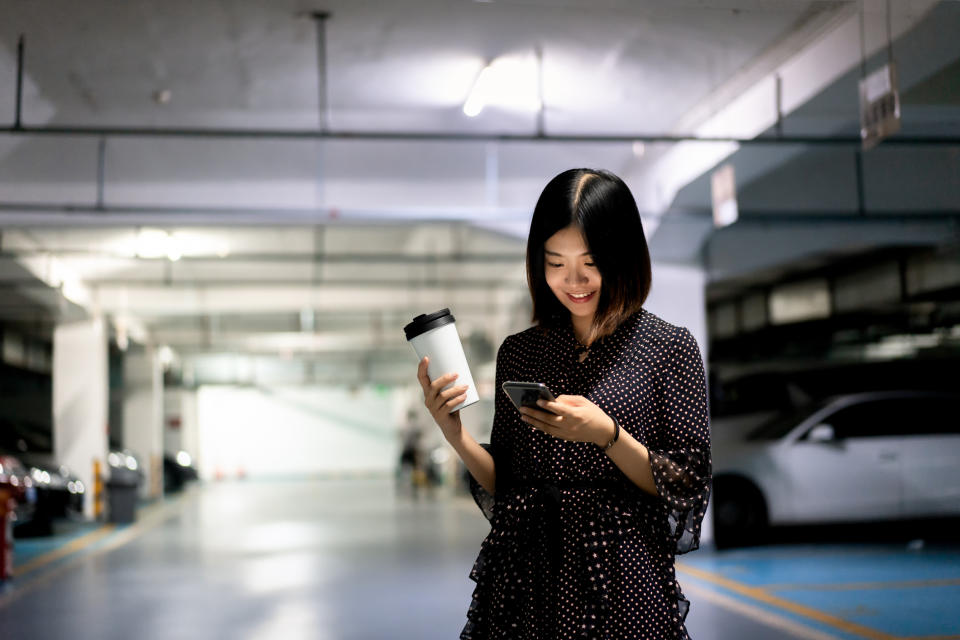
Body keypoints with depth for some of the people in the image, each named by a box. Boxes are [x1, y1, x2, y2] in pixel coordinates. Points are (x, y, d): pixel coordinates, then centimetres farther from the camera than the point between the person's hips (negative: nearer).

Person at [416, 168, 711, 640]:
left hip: (623, 587, -3)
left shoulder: (669, 347, -4)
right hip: (522, 578, 3)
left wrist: (607, 434, -21)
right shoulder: (518, 352, 5)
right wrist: (453, 431, -10)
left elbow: (688, 488, -8)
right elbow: (501, 485, 7)